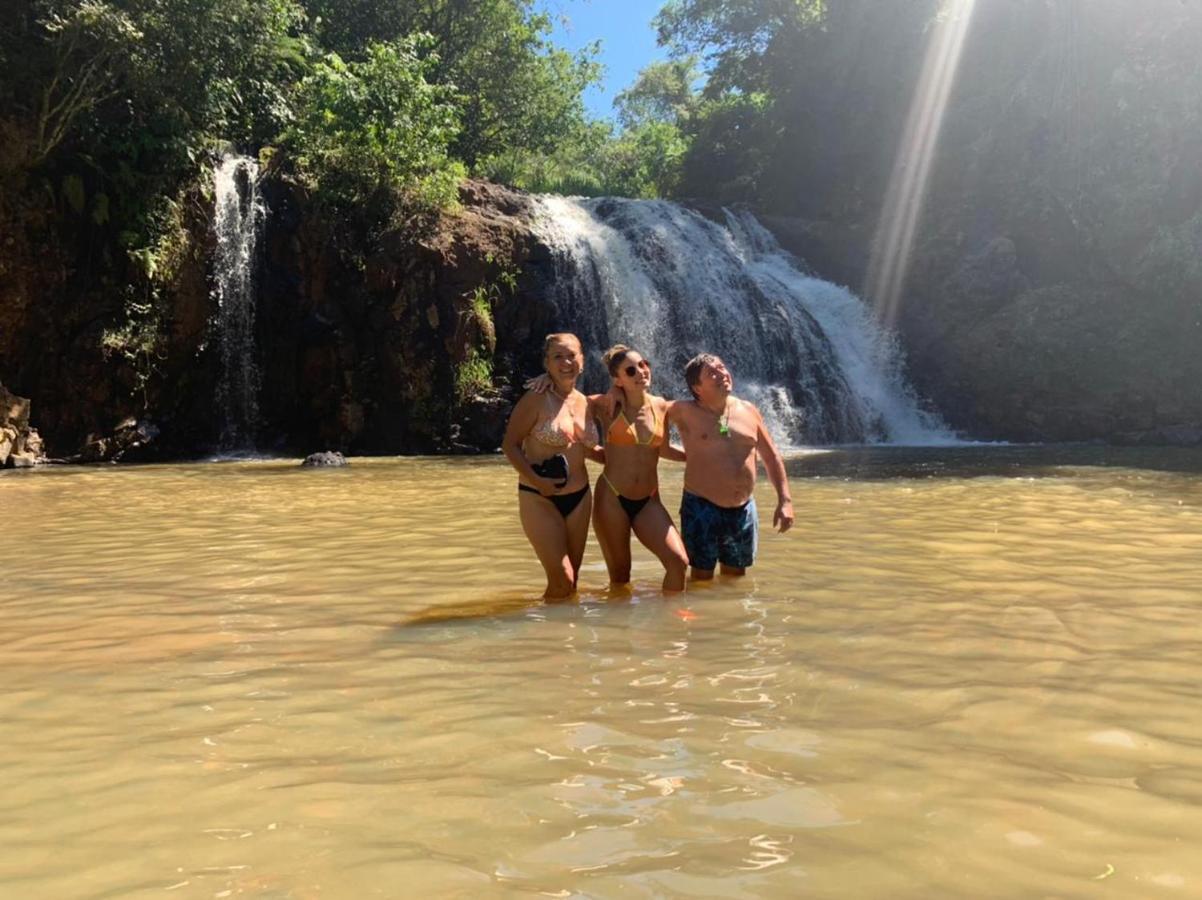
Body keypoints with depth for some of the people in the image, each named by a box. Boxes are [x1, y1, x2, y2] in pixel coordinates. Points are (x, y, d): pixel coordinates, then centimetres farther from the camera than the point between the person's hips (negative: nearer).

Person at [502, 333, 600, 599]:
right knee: (561, 580, -9)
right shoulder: (536, 399, -10)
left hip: (579, 497, 6)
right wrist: (536, 480, -21)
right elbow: (510, 444, -10)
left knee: (571, 580, 12)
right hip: (540, 498, -6)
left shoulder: (585, 403, 7)